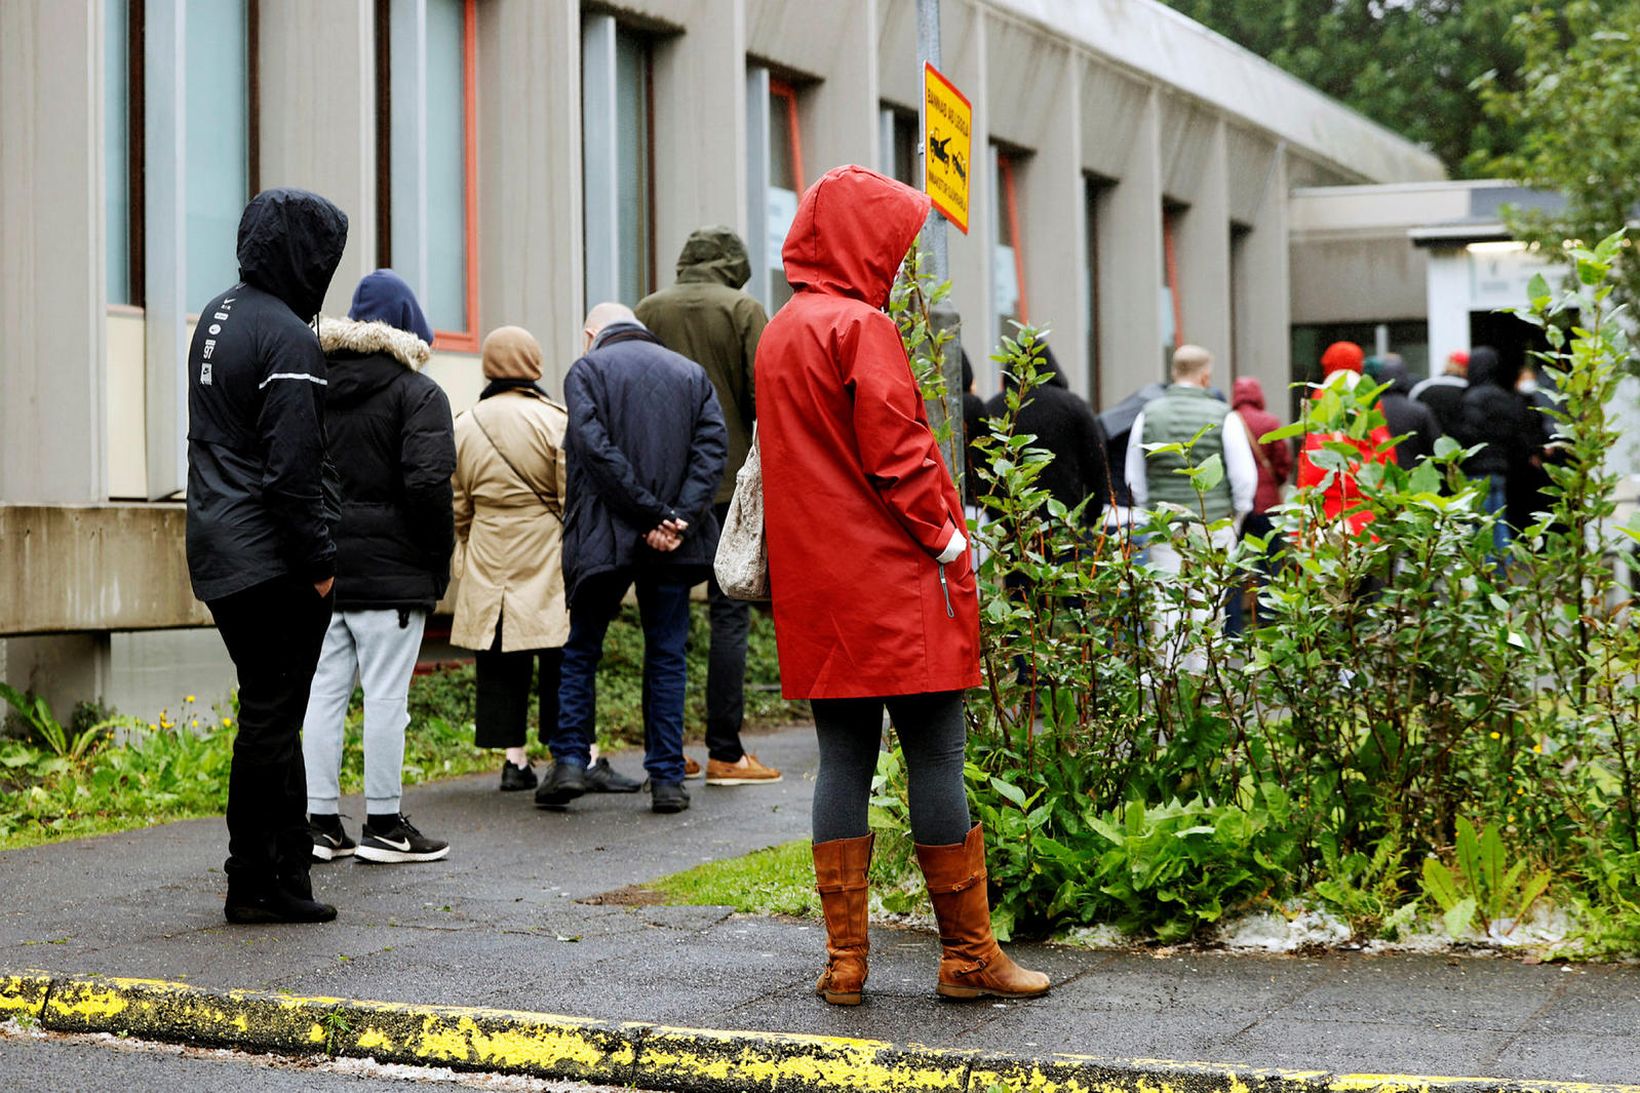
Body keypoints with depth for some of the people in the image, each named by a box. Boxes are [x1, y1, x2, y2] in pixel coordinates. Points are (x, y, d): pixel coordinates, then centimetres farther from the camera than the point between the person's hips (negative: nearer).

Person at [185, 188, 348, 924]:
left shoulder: (217, 316, 14)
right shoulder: (288, 339, -16)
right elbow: (291, 470, -20)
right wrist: (318, 561, -14)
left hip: (220, 549, 9)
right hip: (271, 558, -9)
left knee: (272, 714, 15)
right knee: (271, 719, -2)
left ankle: (287, 870, 20)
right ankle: (256, 884, 4)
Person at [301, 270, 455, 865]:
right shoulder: (418, 393, -7)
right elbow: (427, 482, -16)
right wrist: (440, 560, -6)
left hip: (321, 567, 6)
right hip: (390, 570, -6)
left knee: (324, 691, 9)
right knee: (386, 695, 0)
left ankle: (321, 822, 12)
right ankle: (383, 826, 5)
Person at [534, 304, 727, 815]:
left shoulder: (586, 371, 1)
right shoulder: (691, 373, 12)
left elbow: (596, 450, -13)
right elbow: (713, 448, -1)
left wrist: (653, 517, -13)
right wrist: (680, 518, -11)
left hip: (605, 536, -2)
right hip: (674, 543, 2)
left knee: (581, 650, 12)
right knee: (666, 656, 8)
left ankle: (569, 761, 6)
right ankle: (667, 778, 6)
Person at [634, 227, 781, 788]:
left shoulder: (647, 311, 7)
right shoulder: (744, 311, -2)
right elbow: (763, 399, -8)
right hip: (728, 484, -3)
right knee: (729, 614, 0)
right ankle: (724, 752, -3)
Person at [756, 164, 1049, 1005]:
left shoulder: (779, 332, 16)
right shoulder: (861, 326, -10)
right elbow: (897, 451, -17)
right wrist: (944, 534, -7)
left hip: (817, 590, 8)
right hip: (895, 588, -8)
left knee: (843, 760, 9)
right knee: (935, 757, -1)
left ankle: (843, 960, 9)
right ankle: (968, 956, 5)